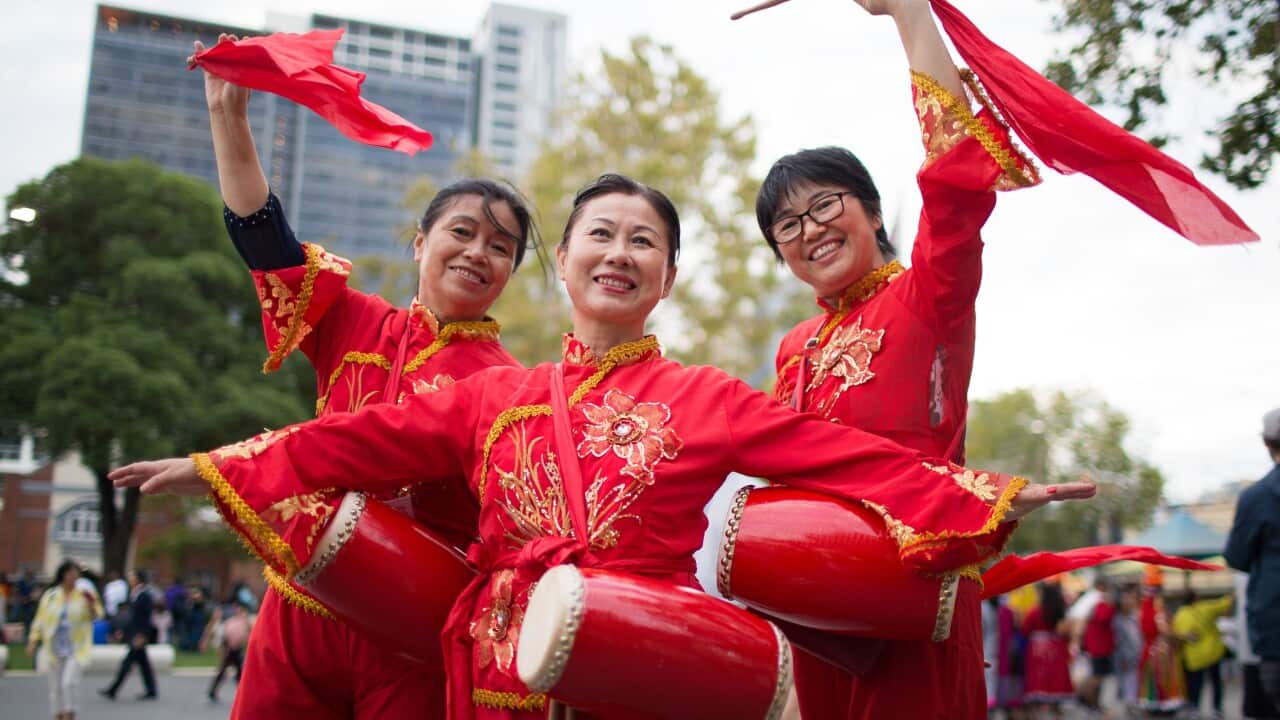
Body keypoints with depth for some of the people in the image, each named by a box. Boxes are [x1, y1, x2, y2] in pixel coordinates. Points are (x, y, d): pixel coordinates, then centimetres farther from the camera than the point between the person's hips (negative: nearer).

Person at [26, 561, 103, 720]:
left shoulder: (84, 595, -2)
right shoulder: (50, 596, 3)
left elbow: (96, 616, 1)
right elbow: (40, 619, 8)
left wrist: (92, 606, -20)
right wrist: (32, 641, 3)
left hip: (76, 648, -3)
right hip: (54, 648, 3)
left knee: (70, 682, -16)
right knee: (56, 686, 8)